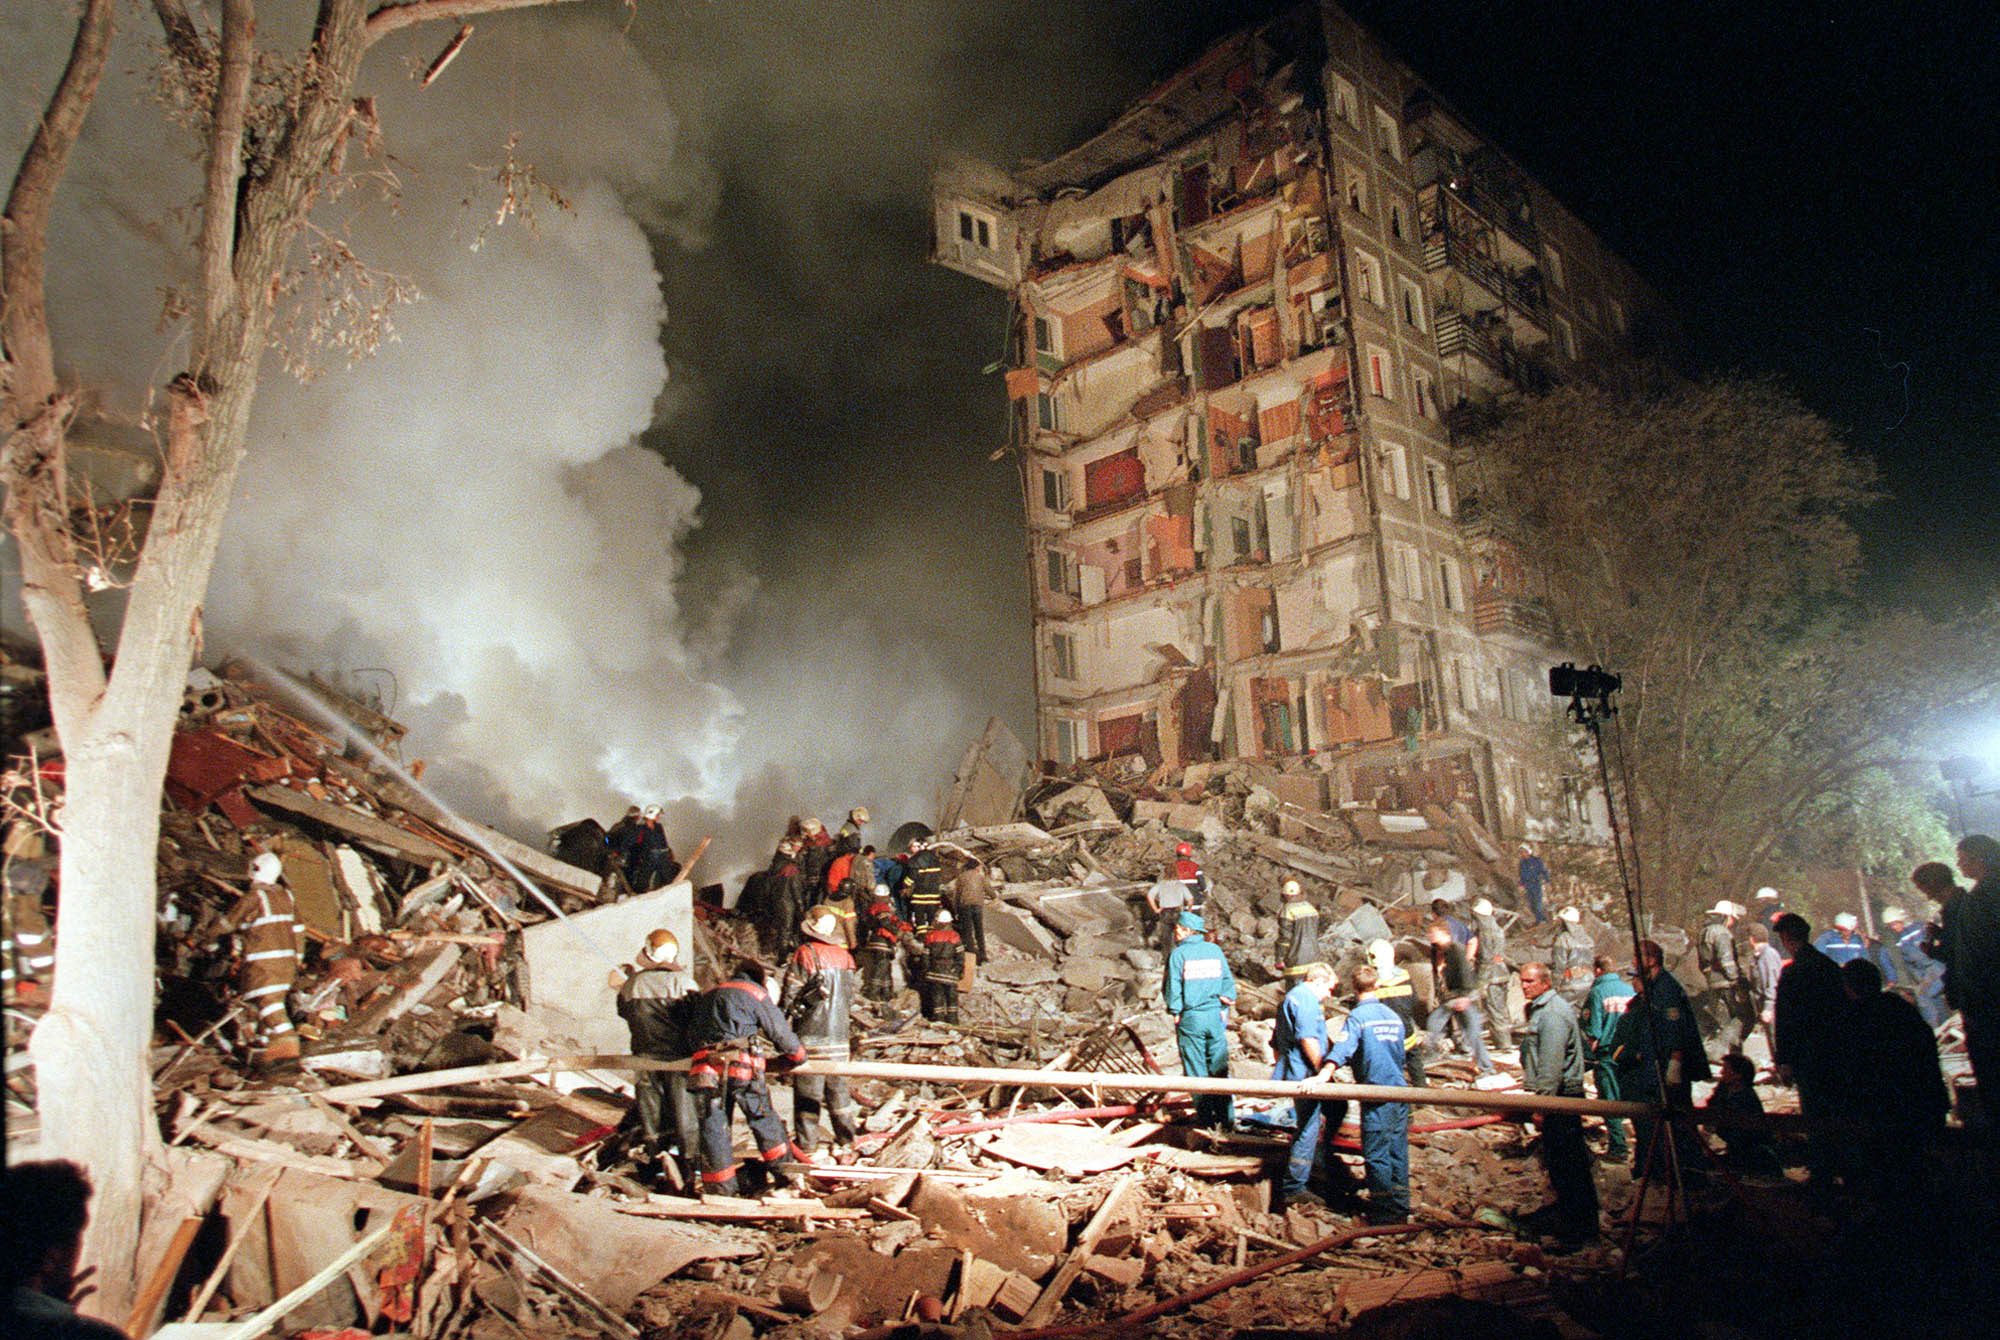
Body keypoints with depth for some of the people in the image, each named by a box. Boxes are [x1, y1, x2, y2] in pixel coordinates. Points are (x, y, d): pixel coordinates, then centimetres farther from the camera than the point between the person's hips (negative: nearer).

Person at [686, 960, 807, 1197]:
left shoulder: (705, 995, 26)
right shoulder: (756, 993, 11)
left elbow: (691, 1033, 29)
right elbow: (781, 1033, 15)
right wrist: (798, 1054, 32)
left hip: (702, 1068, 3)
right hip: (742, 1067, -3)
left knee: (713, 1128, 9)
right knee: (764, 1118, 14)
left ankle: (720, 1187, 11)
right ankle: (783, 1170, 24)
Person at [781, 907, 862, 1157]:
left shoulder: (805, 953, -11)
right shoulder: (844, 956, 7)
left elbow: (789, 993, -9)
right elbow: (850, 997, 14)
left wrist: (779, 1022, 2)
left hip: (811, 1033, -5)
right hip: (839, 1034, 6)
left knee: (807, 1088, 2)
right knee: (838, 1087, 16)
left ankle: (805, 1143, 6)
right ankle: (847, 1135, 23)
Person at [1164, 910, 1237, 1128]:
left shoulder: (1177, 954, -8)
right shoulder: (1215, 951, 5)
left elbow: (1172, 987, -9)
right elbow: (1228, 981, 6)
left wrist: (1176, 1013, 2)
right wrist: (1223, 1009, 11)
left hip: (1190, 1018, -3)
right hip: (1215, 1016, 4)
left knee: (1196, 1071, 6)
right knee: (1220, 1068, 11)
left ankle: (1206, 1118, 11)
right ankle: (1226, 1117, 15)